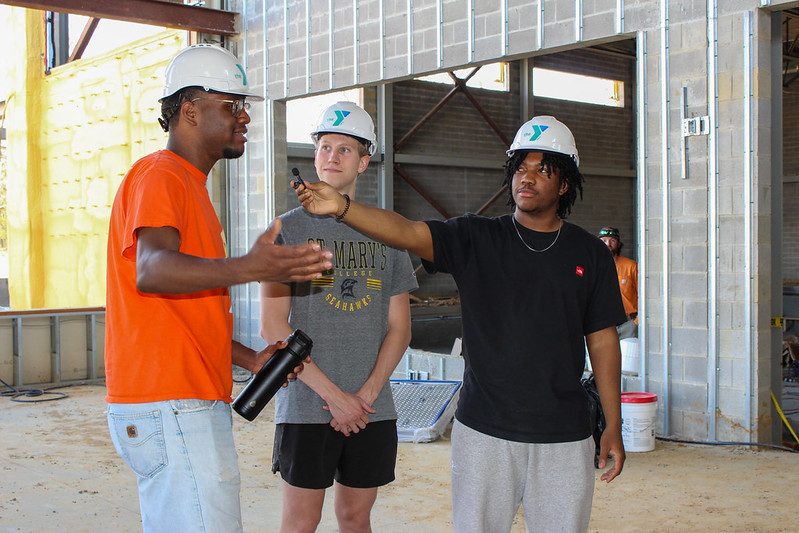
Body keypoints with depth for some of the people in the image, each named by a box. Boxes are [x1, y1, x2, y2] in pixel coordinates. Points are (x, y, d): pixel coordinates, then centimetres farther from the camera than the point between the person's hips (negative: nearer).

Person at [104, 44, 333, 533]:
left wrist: (251, 359, 15)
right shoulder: (159, 176, -9)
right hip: (170, 408, -10)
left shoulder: (189, 186, 24)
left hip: (188, 405, 10)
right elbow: (151, 270, -29)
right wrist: (247, 268, -45)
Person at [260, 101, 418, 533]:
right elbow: (272, 327, -6)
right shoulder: (289, 229, 1)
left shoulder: (386, 235, 10)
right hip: (305, 406, -3)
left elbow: (399, 327, 8)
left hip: (373, 410, 3)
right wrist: (334, 394, -12)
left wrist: (368, 393, -7)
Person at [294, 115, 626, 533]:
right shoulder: (476, 239, 1)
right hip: (485, 430, -1)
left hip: (563, 434, 1)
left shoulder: (589, 253, 5)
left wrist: (613, 427, 5)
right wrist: (341, 208, -32)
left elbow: (603, 340, 7)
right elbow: (408, 232, -14)